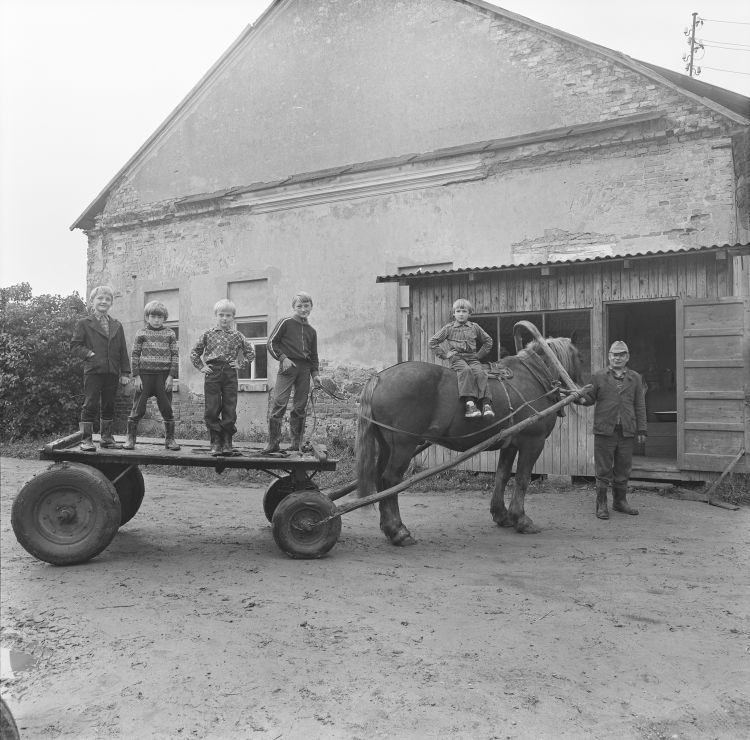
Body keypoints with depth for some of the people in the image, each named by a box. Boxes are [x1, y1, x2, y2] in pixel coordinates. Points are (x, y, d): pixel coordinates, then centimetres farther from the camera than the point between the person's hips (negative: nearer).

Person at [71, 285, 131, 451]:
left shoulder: (117, 325, 14)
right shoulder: (84, 323, 3)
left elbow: (123, 351, 12)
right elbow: (75, 344, 1)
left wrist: (125, 372, 7)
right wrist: (88, 354, -13)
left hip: (112, 373, 4)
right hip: (93, 371, -4)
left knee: (109, 406, 10)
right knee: (91, 405, -4)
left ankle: (106, 437, 21)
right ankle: (86, 439, 2)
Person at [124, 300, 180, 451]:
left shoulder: (170, 334, 6)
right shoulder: (141, 333, 5)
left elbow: (175, 355, 4)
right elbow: (134, 355, 4)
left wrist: (171, 376, -4)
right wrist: (136, 376, -4)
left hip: (163, 375, 1)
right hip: (144, 374, -1)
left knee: (166, 408, 3)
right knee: (138, 408, 1)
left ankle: (170, 439, 13)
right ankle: (130, 438, 10)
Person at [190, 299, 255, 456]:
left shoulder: (237, 335, 8)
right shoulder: (208, 334, 7)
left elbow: (250, 352, 17)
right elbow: (195, 352, 14)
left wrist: (241, 364, 6)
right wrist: (201, 367, 3)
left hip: (230, 374, 1)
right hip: (212, 373, 0)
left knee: (230, 411, 0)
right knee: (212, 410, -2)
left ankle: (227, 443, 8)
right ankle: (216, 443, 5)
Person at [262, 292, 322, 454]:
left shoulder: (312, 331, 18)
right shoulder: (285, 323, 3)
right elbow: (271, 343, 1)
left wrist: (315, 374, 13)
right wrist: (283, 358, -10)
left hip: (304, 369, 5)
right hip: (288, 367, -5)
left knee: (300, 407, 5)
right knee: (279, 404, -13)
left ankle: (296, 444, 12)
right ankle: (273, 443, -8)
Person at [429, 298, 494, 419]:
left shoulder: (474, 327, 16)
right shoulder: (449, 328, 9)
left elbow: (488, 341, 27)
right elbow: (433, 342, 12)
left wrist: (480, 355, 15)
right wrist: (444, 355, 3)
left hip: (472, 358, 2)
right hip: (456, 358, -2)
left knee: (480, 372, -28)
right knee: (466, 370, -34)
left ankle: (486, 404, -34)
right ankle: (469, 403, -44)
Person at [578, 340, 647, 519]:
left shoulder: (635, 378, 10)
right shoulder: (598, 376, 5)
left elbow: (640, 406, 9)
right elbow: (590, 398, 6)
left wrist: (641, 430, 4)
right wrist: (581, 399, -18)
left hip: (626, 431, 2)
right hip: (604, 430, -2)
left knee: (623, 469, 11)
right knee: (603, 469, 1)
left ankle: (620, 501, 26)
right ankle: (601, 504, 10)